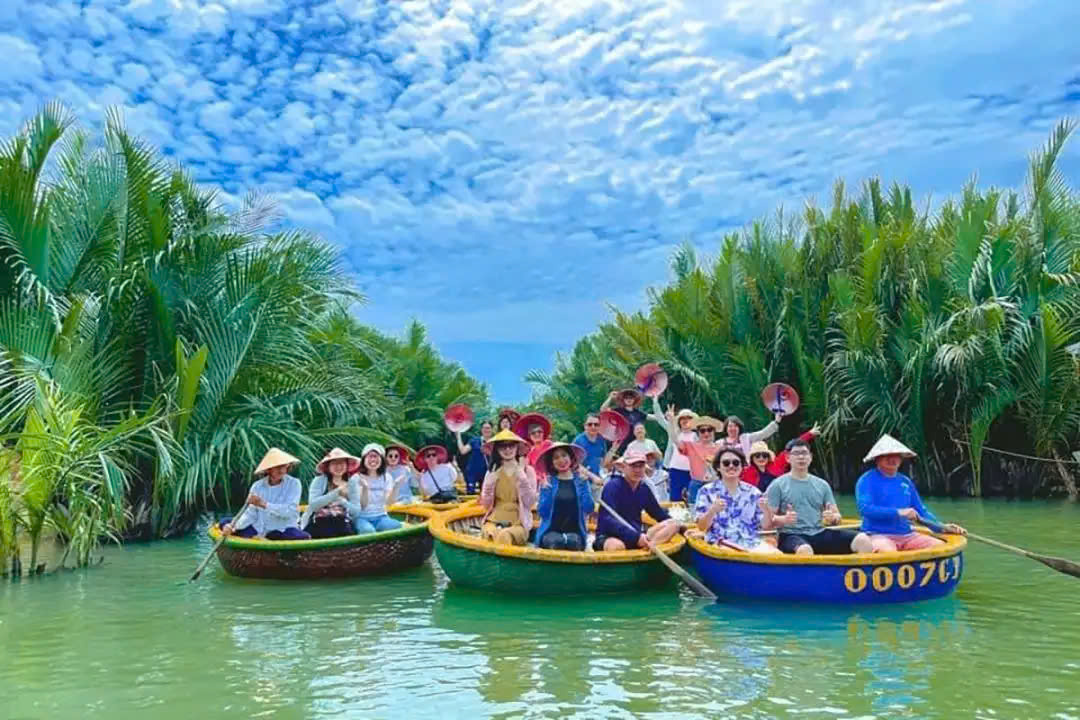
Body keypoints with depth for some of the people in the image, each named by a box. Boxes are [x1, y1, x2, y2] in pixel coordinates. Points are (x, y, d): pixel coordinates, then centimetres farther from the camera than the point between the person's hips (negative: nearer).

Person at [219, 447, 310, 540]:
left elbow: (291, 511, -18)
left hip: (283, 530, -4)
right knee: (225, 523, -8)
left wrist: (264, 504, -25)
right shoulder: (258, 486, 3)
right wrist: (233, 527, -18)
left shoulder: (294, 484, -6)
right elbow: (250, 514, -1)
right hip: (258, 528, 4)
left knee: (305, 537, -33)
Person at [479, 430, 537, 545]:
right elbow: (486, 505, 6)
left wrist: (522, 478, -14)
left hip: (518, 523, -1)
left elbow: (529, 502, -6)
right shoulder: (492, 471, 9)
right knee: (491, 534, -33)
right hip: (494, 521, 2)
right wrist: (490, 482, -7)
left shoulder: (527, 470, 2)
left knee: (504, 536, -34)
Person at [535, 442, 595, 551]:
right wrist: (545, 490, -10)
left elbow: (589, 509, -2)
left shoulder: (581, 480, 9)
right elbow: (542, 512, 1)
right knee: (556, 541, -33)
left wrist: (583, 484, -8)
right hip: (551, 531, 0)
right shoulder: (547, 482, 8)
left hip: (574, 532, 0)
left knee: (572, 541, -34)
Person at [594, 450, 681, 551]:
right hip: (609, 536, -7)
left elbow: (659, 513, 20)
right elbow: (608, 520, -23)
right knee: (616, 546, -43)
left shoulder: (644, 488, 11)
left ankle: (647, 546, -35)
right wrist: (636, 537, -31)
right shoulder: (612, 486, -11)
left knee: (672, 525, -12)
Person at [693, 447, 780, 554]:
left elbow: (765, 526, 10)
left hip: (752, 543, 3)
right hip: (721, 544, -3)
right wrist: (712, 511, -20)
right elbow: (701, 527, -1)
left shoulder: (753, 492, 13)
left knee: (774, 553, -26)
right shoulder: (707, 491, 6)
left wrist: (766, 511, -10)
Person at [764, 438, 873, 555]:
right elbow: (768, 520, -2)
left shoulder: (822, 485, 16)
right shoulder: (778, 485, 3)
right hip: (792, 535, -5)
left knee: (862, 539, -18)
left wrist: (832, 517, -8)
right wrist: (784, 519, -22)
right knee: (805, 550, -41)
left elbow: (837, 516, 16)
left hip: (819, 533, 5)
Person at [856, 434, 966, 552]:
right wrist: (898, 512, -22)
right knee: (887, 551, -40)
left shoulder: (906, 481, 19)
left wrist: (942, 527, 7)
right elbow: (864, 509, -16)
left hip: (907, 535, 7)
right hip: (878, 535, -7)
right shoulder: (867, 480, -2)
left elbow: (921, 511, 23)